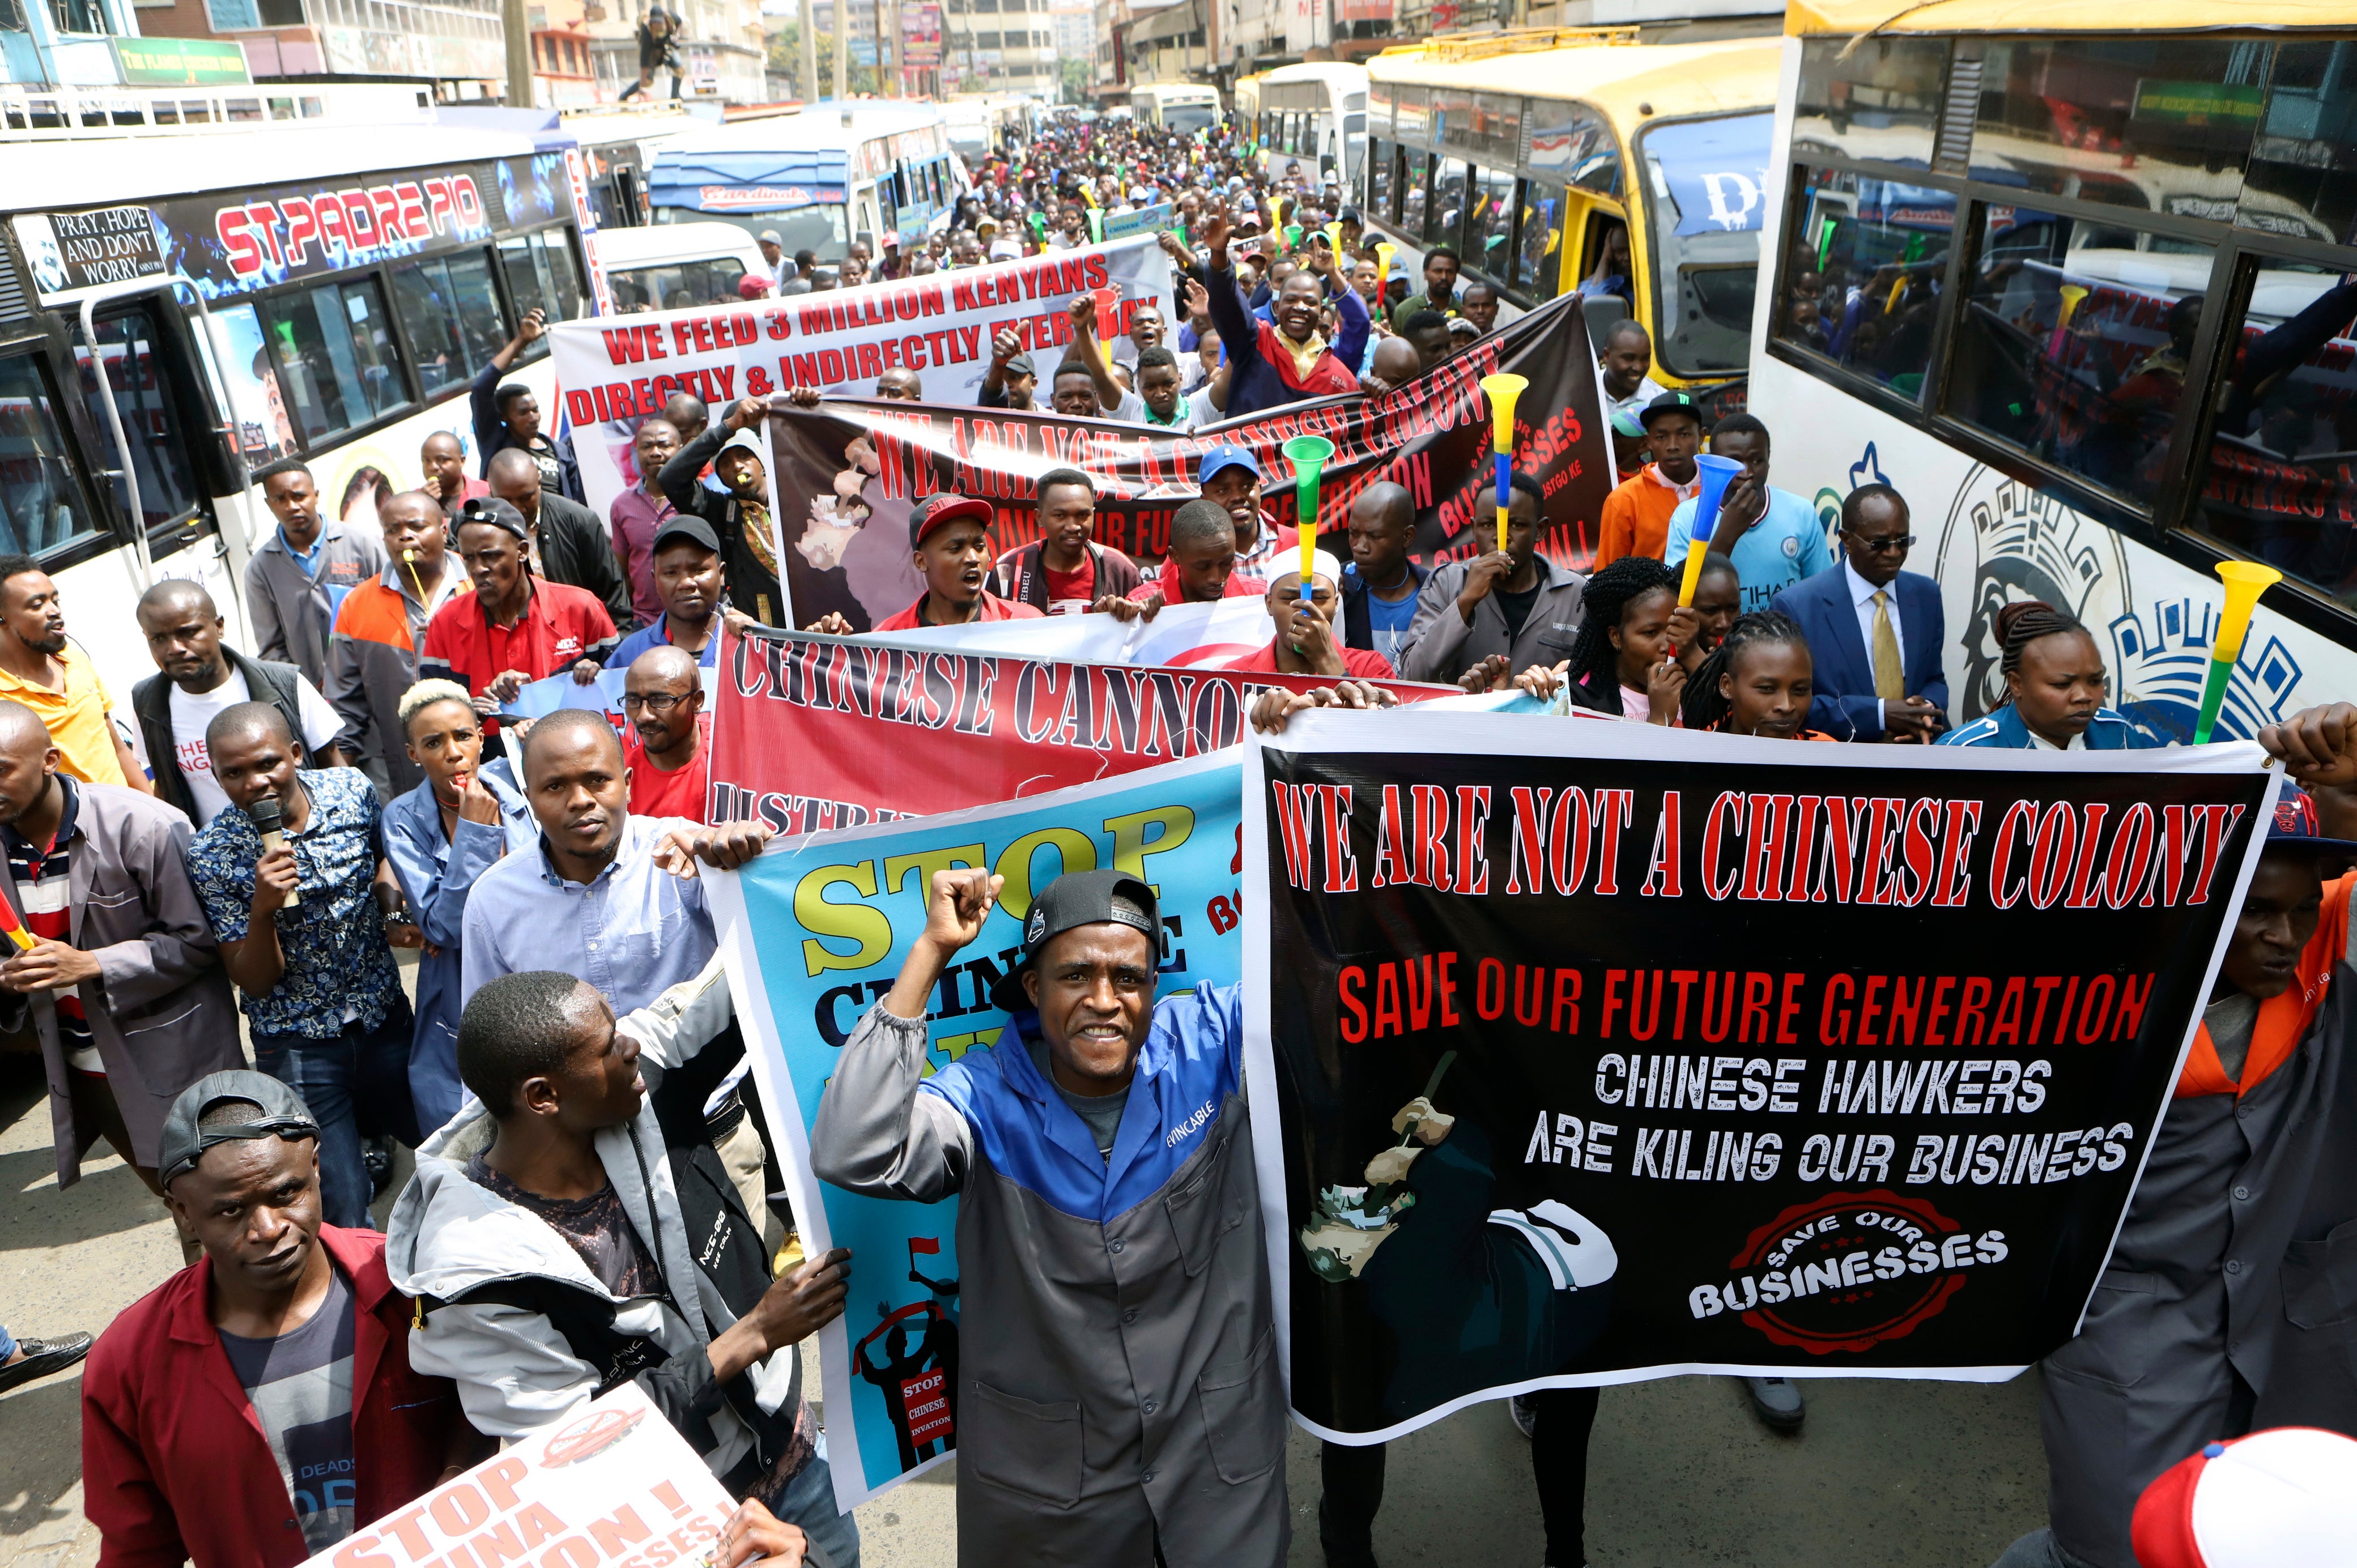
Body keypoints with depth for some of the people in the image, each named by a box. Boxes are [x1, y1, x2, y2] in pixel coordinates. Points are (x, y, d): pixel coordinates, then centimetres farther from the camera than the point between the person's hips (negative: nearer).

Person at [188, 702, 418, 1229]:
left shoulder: (353, 790, -9)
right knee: (342, 1211, -2)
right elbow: (255, 982, -13)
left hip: (385, 1017, 3)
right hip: (299, 1043, -3)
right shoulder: (212, 855, -16)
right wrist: (262, 908, -30)